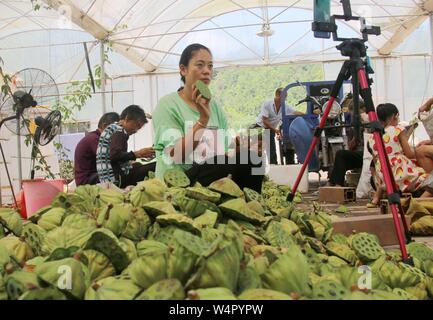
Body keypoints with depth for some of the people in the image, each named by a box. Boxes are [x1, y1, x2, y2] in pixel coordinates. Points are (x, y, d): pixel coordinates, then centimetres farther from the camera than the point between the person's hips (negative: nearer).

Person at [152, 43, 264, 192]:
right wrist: (203, 119, -23)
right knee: (249, 160, -24)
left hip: (215, 176, 6)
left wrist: (239, 150, -13)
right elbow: (174, 156, -15)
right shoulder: (167, 104, -5)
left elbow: (226, 153, 10)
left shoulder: (214, 106, 13)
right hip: (179, 181, -6)